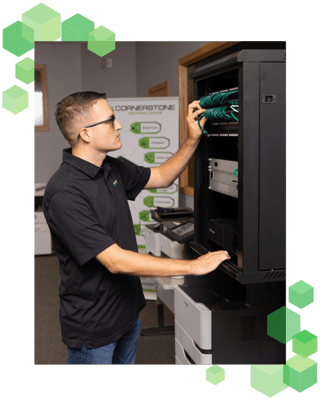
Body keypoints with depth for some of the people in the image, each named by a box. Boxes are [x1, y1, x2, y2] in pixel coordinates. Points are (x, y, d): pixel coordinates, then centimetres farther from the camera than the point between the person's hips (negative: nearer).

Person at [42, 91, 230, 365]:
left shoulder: (112, 168, 0)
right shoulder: (64, 193, -28)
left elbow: (162, 177, 17)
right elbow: (116, 261, -31)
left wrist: (193, 139, 1)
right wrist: (194, 266, -26)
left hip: (128, 310, 8)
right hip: (93, 327, -8)